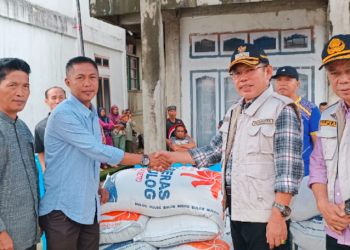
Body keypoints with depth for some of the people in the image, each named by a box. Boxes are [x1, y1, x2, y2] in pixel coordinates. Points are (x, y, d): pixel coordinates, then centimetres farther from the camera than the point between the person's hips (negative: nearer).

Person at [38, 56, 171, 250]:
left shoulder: (93, 115, 11)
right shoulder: (63, 114, -17)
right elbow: (98, 151, -23)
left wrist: (98, 187, 8)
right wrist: (145, 160, -18)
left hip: (89, 206, 8)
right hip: (63, 207, -7)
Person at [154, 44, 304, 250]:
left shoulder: (282, 110, -13)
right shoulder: (234, 112, 12)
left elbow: (289, 169, -20)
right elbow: (215, 151, 15)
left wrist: (278, 215, -23)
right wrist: (173, 157, 11)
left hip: (265, 217, -7)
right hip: (237, 213, 8)